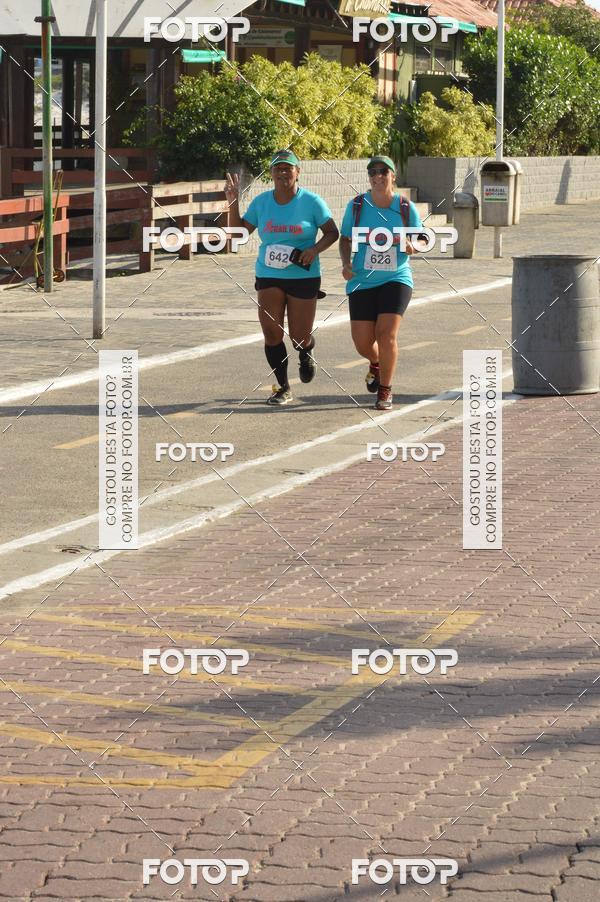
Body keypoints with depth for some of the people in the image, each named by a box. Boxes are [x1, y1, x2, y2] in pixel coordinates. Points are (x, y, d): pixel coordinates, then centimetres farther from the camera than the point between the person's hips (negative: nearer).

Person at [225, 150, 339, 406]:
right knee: (271, 332, -6)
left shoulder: (311, 202, -6)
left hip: (303, 276, -2)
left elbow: (332, 232, -1)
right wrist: (233, 203, -6)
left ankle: (307, 354, 39)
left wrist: (314, 250, -18)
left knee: (300, 336, 0)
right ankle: (283, 389, 10)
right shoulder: (261, 202, 3)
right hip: (268, 275, 2)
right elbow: (239, 230, 7)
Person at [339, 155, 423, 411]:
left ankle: (385, 390, 3)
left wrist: (411, 245, -15)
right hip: (362, 282, 1)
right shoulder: (356, 206, -1)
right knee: (362, 344, 1)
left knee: (387, 335, -17)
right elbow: (345, 239, 9)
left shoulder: (406, 208, -2)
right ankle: (376, 363, 40)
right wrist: (346, 263, -9)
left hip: (396, 279, -1)